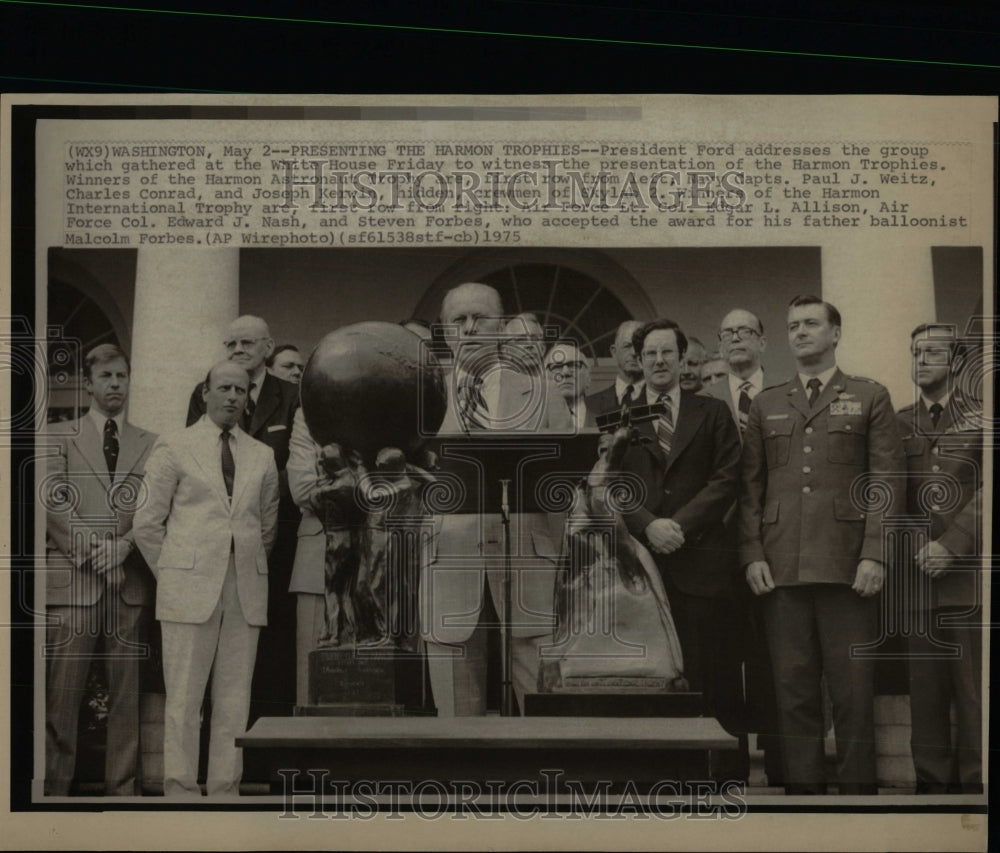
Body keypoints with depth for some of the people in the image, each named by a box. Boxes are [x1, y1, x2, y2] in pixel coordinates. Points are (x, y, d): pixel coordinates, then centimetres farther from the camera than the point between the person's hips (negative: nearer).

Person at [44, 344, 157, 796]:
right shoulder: (59, 438, 11)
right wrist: (90, 550, -9)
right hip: (72, 581, -1)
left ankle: (124, 788, 7)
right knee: (61, 694, -4)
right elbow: (53, 505, 1)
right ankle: (54, 787, 2)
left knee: (127, 694, 2)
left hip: (132, 584, 2)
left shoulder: (150, 444, 15)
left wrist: (123, 546, -10)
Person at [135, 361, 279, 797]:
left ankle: (225, 790, 10)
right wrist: (173, 575, 4)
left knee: (235, 700, 4)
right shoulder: (173, 448, 4)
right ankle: (180, 790, 3)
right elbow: (147, 523, 5)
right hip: (190, 589, -3)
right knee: (183, 698, -2)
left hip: (246, 592, 3)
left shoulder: (262, 456, 13)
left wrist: (251, 566, 12)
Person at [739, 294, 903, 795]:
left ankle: (857, 788, 7)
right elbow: (750, 486, 12)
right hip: (781, 569, 2)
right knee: (793, 693, 3)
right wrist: (752, 554, 1)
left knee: (853, 693, -1)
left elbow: (885, 484, 2)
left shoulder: (870, 398, 9)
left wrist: (875, 554, -8)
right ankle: (801, 790, 9)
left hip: (847, 567, -2)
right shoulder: (766, 406, 17)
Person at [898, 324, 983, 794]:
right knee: (925, 684, 2)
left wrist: (951, 545, -11)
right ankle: (932, 779, 8)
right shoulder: (898, 424, 15)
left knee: (973, 683, -3)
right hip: (917, 574, 2)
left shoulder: (982, 420, 7)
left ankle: (974, 778, 3)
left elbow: (987, 493, -2)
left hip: (969, 572, -2)